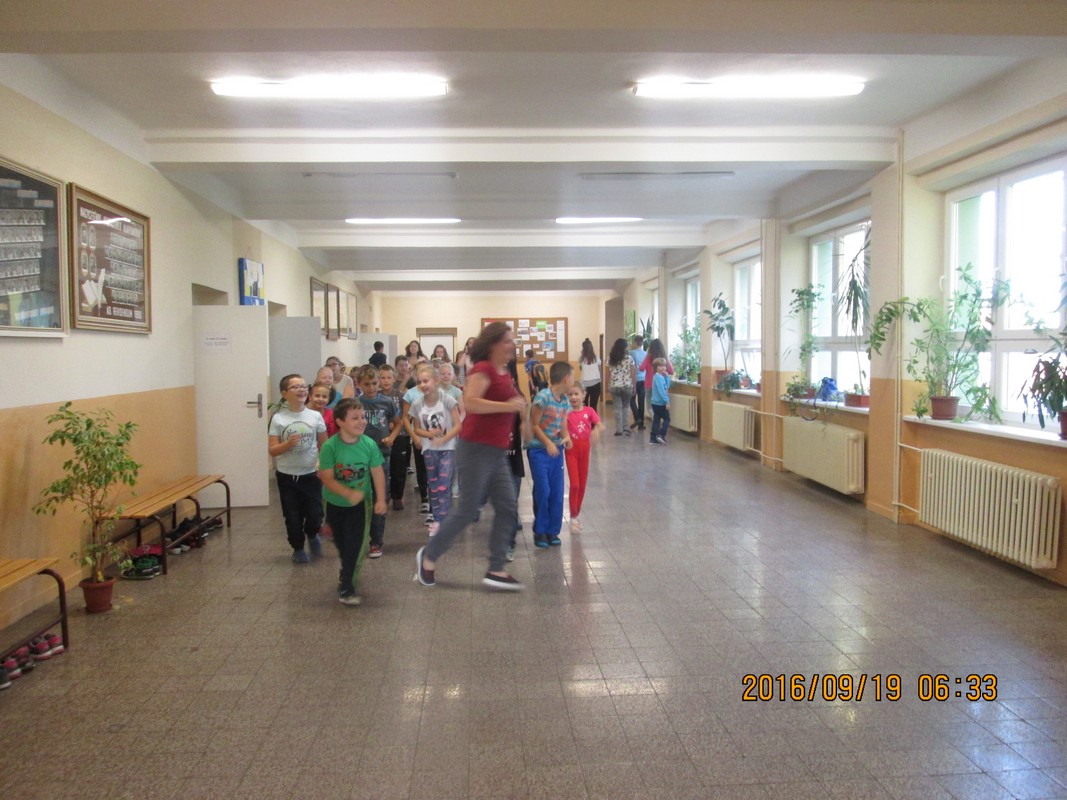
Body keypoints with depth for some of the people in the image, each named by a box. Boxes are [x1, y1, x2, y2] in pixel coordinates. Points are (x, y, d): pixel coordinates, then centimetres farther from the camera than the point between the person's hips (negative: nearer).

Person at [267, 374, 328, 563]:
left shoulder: (315, 416, -3)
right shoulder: (278, 418, -7)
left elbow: (324, 445, 6)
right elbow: (272, 450, -6)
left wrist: (321, 462, -10)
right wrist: (288, 444, -24)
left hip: (311, 475, 1)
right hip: (287, 476, 0)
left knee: (315, 513, 2)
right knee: (293, 517, 8)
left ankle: (312, 535, 35)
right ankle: (298, 548, 30)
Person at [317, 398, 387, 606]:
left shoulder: (369, 444, -18)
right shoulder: (330, 447, -23)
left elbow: (378, 473, -10)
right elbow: (327, 478, -23)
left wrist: (380, 499, -13)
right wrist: (349, 493, -35)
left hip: (360, 502, 0)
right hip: (335, 502, 1)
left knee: (354, 542, -7)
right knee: (340, 542, 19)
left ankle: (346, 585, 9)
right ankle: (349, 571, 48)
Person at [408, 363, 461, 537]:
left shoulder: (447, 399, -17)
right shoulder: (417, 404, -7)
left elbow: (458, 425, -15)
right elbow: (416, 429, 4)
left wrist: (443, 439, -26)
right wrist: (430, 433, -16)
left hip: (447, 448, -3)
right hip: (429, 449, 4)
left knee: (444, 484, -10)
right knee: (433, 485, 10)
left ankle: (442, 520, -5)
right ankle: (437, 518, 21)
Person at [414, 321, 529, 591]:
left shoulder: (503, 372, 14)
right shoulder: (483, 369, -13)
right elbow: (470, 402, -28)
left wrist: (518, 405, 12)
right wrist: (508, 406, -25)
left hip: (497, 452, 9)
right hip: (477, 447, -9)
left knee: (506, 508, 5)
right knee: (467, 510, -1)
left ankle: (496, 571, 10)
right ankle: (429, 556, 18)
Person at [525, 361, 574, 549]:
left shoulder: (565, 401, 5)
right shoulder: (543, 397, -17)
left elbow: (563, 425, 10)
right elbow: (534, 425, -14)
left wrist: (566, 437, -11)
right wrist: (548, 443, -23)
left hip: (556, 450, 7)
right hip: (539, 451, -7)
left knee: (557, 493, 5)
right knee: (543, 491, -7)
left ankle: (552, 531, 16)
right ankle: (540, 531, 8)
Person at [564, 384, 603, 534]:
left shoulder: (589, 411, -2)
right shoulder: (566, 412, -5)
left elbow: (601, 426, -13)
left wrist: (596, 430, -34)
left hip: (584, 449, 2)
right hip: (571, 449, -2)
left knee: (582, 485, 11)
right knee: (574, 485, -6)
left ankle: (577, 513, 28)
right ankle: (573, 517, 7)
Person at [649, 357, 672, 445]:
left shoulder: (658, 376, 14)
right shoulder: (659, 377, -17)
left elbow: (667, 386, 18)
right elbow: (661, 391, -22)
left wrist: (666, 376, 7)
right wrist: (667, 401, -22)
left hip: (655, 402, 9)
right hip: (660, 403, -9)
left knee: (656, 419, 9)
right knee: (667, 419, 1)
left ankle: (653, 438, 10)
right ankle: (661, 435, -4)